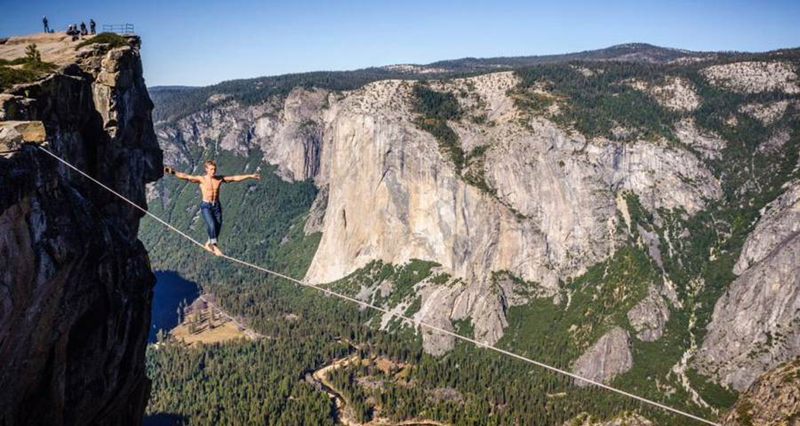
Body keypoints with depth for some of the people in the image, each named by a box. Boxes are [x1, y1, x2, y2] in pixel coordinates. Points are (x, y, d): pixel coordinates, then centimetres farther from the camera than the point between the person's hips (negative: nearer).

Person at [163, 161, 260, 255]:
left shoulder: (220, 178, 3)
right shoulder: (201, 179, -6)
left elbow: (235, 178, 5)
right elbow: (186, 176, -16)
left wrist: (250, 176, 2)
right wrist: (173, 172, -30)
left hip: (217, 206, 4)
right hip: (206, 206, -4)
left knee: (218, 226, 4)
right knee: (212, 225, -21)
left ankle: (208, 244, 27)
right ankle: (215, 246, -12)